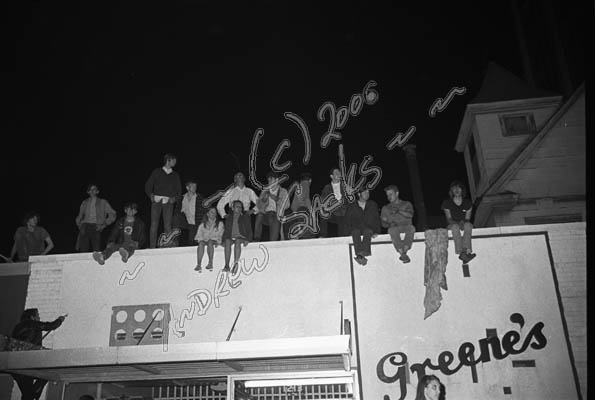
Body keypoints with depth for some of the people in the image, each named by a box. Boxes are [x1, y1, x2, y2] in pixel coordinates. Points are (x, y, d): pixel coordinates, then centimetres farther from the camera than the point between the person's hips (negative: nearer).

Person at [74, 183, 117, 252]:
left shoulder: (103, 202, 14)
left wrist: (104, 225, -3)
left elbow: (112, 215, 8)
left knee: (96, 251, -14)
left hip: (95, 228, -2)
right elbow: (79, 217, 26)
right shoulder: (84, 203, 22)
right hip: (85, 228, 2)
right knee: (83, 251, -11)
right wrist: (79, 225, 7)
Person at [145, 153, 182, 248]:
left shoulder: (175, 175, 17)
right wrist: (151, 195, -5)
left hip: (168, 202, 1)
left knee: (168, 225, -7)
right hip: (156, 200, -1)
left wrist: (174, 198, -2)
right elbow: (148, 185, 9)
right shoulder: (157, 172, 12)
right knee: (154, 224, -6)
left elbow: (179, 190, 15)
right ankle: (152, 247, -5)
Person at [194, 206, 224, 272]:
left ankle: (210, 263, -38)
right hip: (204, 240, 1)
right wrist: (201, 239, -10)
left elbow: (219, 235, 5)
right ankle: (198, 265, -43)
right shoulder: (202, 224, 19)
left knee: (210, 242, -36)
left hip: (215, 241, -1)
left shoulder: (220, 223, 16)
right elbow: (199, 235, 11)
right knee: (201, 243, -33)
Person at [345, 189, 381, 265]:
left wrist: (376, 231, -2)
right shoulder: (352, 207, 14)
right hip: (356, 228, 0)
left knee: (367, 231, -35)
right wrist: (351, 229, -10)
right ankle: (359, 255, -48)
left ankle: (361, 254, -49)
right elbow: (347, 220, 8)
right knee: (356, 232, -35)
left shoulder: (373, 205, 19)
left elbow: (377, 219, 13)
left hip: (369, 229, 0)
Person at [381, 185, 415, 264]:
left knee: (411, 228, -35)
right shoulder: (385, 208, 22)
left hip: (406, 227, 0)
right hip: (394, 227, 0)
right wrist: (389, 224, -8)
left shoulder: (406, 204, 18)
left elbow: (410, 215, -2)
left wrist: (399, 211, -16)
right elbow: (383, 223, 14)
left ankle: (404, 251, -36)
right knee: (392, 230, -35)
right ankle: (403, 255, -38)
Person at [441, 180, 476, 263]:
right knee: (455, 226, -37)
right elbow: (448, 218, -6)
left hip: (464, 223, 1)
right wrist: (456, 223, -25)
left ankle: (465, 250, -47)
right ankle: (461, 252, -48)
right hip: (452, 225, -1)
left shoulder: (467, 203, 5)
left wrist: (464, 222, -21)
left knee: (468, 225, -34)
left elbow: (468, 218, 2)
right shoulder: (447, 203, 1)